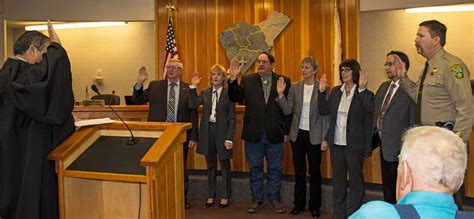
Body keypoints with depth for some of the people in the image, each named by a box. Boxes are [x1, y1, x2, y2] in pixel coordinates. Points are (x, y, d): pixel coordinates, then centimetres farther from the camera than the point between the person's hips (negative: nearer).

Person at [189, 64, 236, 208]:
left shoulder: (229, 93, -5)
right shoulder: (205, 92, 6)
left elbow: (232, 118, -7)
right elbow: (192, 104, -10)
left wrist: (230, 138, -13)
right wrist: (193, 86, -11)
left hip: (222, 131, -3)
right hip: (207, 131, 3)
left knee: (224, 165, 9)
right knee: (210, 165, 14)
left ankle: (225, 196, 24)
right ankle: (210, 195, 27)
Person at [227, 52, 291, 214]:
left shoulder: (284, 81, -2)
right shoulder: (247, 80, 2)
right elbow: (235, 98, -6)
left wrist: (286, 131, -6)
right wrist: (233, 79, -20)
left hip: (275, 134, -1)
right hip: (253, 134, 1)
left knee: (274, 170, 11)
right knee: (255, 169, 13)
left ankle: (275, 200, 26)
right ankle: (257, 200, 27)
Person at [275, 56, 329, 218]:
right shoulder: (295, 87, 3)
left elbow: (326, 115, -6)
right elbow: (287, 110, 1)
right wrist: (280, 94, -13)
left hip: (314, 136, -3)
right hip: (297, 134, 3)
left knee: (315, 172, 8)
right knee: (299, 171, 13)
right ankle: (299, 204, 27)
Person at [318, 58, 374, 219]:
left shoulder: (364, 94, -9)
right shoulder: (335, 91, 8)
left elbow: (371, 108, -26)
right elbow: (324, 110, 9)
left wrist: (362, 88, -32)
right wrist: (322, 91, 0)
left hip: (354, 145, -6)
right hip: (336, 143, 6)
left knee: (356, 180, 6)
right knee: (338, 179, 15)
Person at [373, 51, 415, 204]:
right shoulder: (383, 87, 10)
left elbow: (414, 122, -16)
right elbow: (375, 113, 17)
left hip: (398, 148, -8)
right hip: (383, 146, 8)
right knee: (387, 188, 19)